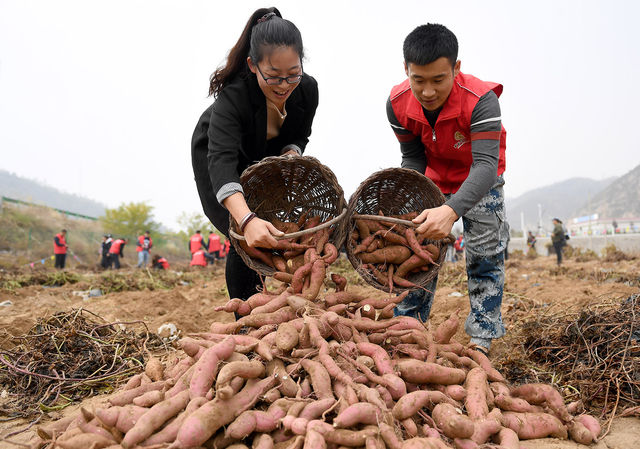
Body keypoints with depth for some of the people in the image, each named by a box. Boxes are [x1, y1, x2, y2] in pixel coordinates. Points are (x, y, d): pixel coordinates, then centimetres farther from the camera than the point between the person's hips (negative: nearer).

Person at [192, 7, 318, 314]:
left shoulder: (307, 88, -23)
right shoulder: (233, 96, -40)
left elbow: (300, 136, -3)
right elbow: (221, 161, -54)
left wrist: (291, 154, -28)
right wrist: (246, 220, -70)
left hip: (268, 159, 5)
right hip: (215, 157, -4)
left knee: (277, 233, 1)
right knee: (245, 240, -16)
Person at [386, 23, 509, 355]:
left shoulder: (481, 100, -37)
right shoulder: (398, 103, -24)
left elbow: (486, 165, -45)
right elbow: (412, 157, -10)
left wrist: (452, 210, -61)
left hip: (479, 180, -3)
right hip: (433, 180, 4)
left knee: (484, 254, -6)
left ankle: (481, 337, 7)